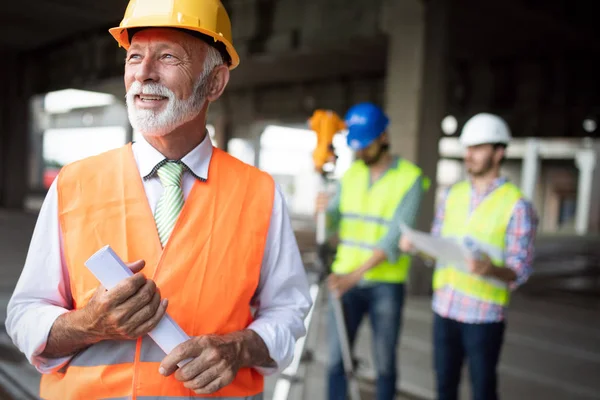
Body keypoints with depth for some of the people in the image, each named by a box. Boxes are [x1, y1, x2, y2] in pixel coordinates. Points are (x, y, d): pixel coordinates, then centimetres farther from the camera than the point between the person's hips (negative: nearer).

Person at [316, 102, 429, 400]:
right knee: (336, 359, 4)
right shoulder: (351, 173, 8)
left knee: (384, 364, 7)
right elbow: (332, 227, 7)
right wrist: (325, 210, -16)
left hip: (386, 284, -3)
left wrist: (355, 274, -24)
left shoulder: (410, 178, -8)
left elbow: (395, 237, -16)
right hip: (345, 279, 4)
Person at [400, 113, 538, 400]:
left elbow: (520, 271, -12)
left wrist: (491, 269, -33)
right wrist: (415, 245, -8)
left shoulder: (517, 206, -10)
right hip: (444, 309, 5)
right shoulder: (452, 195, 6)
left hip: (483, 315, -4)